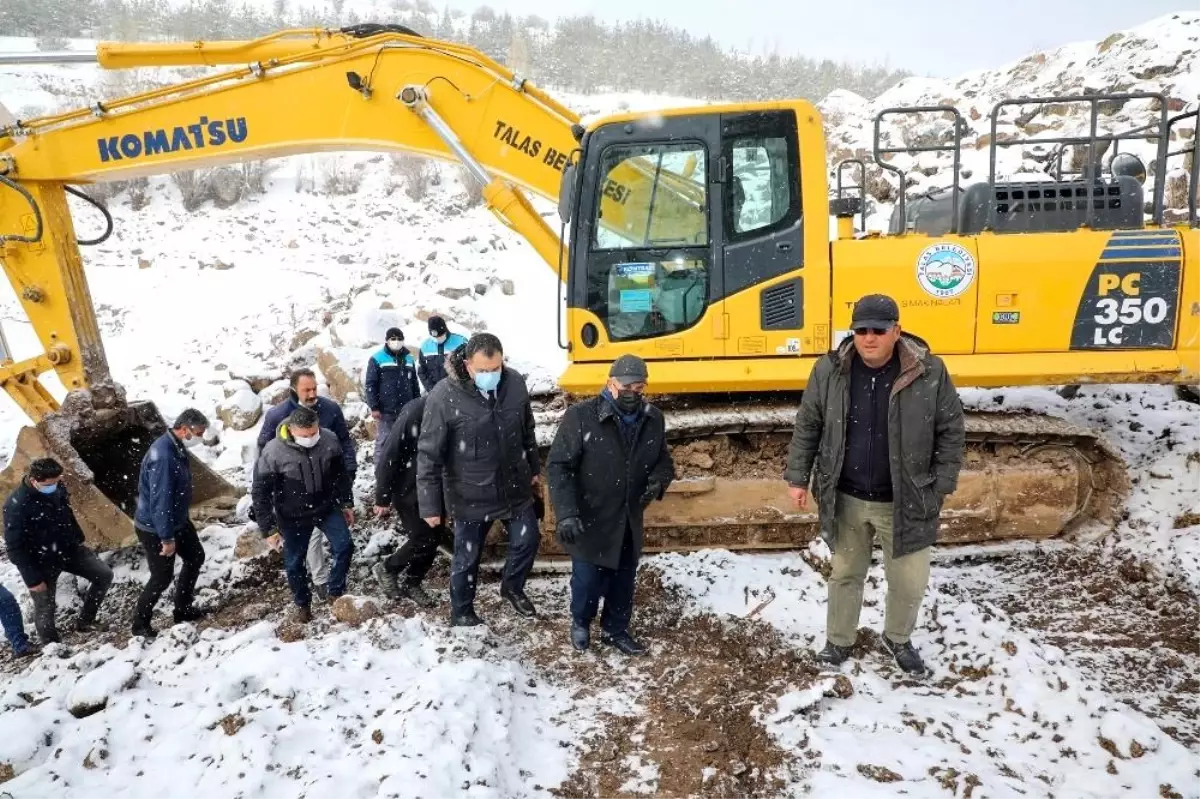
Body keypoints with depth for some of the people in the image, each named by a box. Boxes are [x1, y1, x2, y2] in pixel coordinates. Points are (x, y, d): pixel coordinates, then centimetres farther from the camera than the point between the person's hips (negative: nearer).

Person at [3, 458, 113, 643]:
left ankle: (84, 620, 18)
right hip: (42, 562, -6)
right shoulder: (16, 505, -28)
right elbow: (16, 547, -22)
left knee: (104, 575, 4)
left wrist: (79, 540, 19)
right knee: (45, 608, 8)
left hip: (69, 549, 6)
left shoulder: (57, 487, -9)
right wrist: (32, 578, -19)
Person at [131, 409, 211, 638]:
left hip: (177, 521, 10)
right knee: (162, 577, 3)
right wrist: (166, 537, -23)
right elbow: (160, 500, -29)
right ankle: (140, 623, 24)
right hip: (154, 528, -10)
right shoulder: (162, 456, -32)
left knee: (196, 557, 19)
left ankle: (183, 609, 34)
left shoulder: (177, 448, -1)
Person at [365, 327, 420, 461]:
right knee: (383, 441, -1)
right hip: (385, 411, -4)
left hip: (406, 410, 4)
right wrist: (374, 407, -12)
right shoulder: (377, 359, -3)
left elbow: (414, 384, 18)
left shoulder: (408, 359, 12)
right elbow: (370, 385, -6)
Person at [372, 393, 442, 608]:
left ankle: (412, 584, 31)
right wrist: (382, 498, -15)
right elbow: (389, 456, -20)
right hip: (408, 491, -6)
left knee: (434, 537, 10)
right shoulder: (414, 413, -26)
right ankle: (387, 569, 23)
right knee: (422, 541, -4)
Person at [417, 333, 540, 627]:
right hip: (470, 495, -4)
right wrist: (430, 505, -14)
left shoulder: (515, 383, -9)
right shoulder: (444, 397, -23)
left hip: (515, 487, 4)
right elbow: (428, 455, -16)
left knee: (527, 540, 17)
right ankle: (461, 613, 38)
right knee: (467, 559, 13)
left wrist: (534, 468, 17)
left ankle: (512, 587, 46)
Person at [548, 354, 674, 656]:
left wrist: (658, 480, -12)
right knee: (588, 582, 9)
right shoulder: (581, 416, -17)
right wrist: (566, 513, -26)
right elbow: (558, 466, -17)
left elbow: (664, 461, 12)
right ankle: (580, 623, 40)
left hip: (628, 523, 4)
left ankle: (615, 630, 42)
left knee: (623, 583, 18)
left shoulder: (653, 419, -1)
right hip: (590, 523, -4)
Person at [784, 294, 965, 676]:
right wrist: (798, 477, 2)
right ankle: (839, 640, 41)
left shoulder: (930, 373, -13)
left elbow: (951, 433, -3)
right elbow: (807, 426, 2)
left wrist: (939, 489, -4)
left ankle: (898, 638, 43)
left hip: (904, 501, -1)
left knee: (910, 581, 13)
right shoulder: (829, 370, -9)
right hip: (846, 499, 1)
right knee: (845, 574, 18)